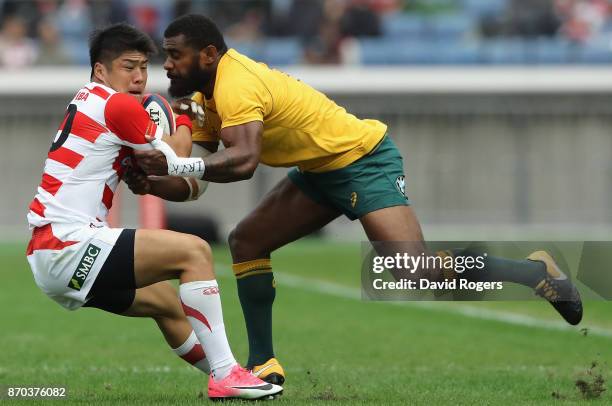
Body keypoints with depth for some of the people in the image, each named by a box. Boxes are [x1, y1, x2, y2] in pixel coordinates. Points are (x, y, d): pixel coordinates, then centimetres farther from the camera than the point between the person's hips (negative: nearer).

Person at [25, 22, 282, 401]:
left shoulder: (89, 102, 19)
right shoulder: (118, 106, -10)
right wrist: (184, 120, 15)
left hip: (48, 256, 10)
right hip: (66, 246, -10)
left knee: (166, 302, 22)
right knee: (194, 251, -12)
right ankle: (226, 375, -15)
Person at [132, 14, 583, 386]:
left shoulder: (236, 84, -25)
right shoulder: (207, 95, 6)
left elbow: (243, 160, -42)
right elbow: (194, 184, 7)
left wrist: (177, 165, -44)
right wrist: (149, 182, -10)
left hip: (362, 159, -10)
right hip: (321, 171, 10)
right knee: (246, 242, 4)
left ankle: (536, 273, -5)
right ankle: (264, 364, 7)